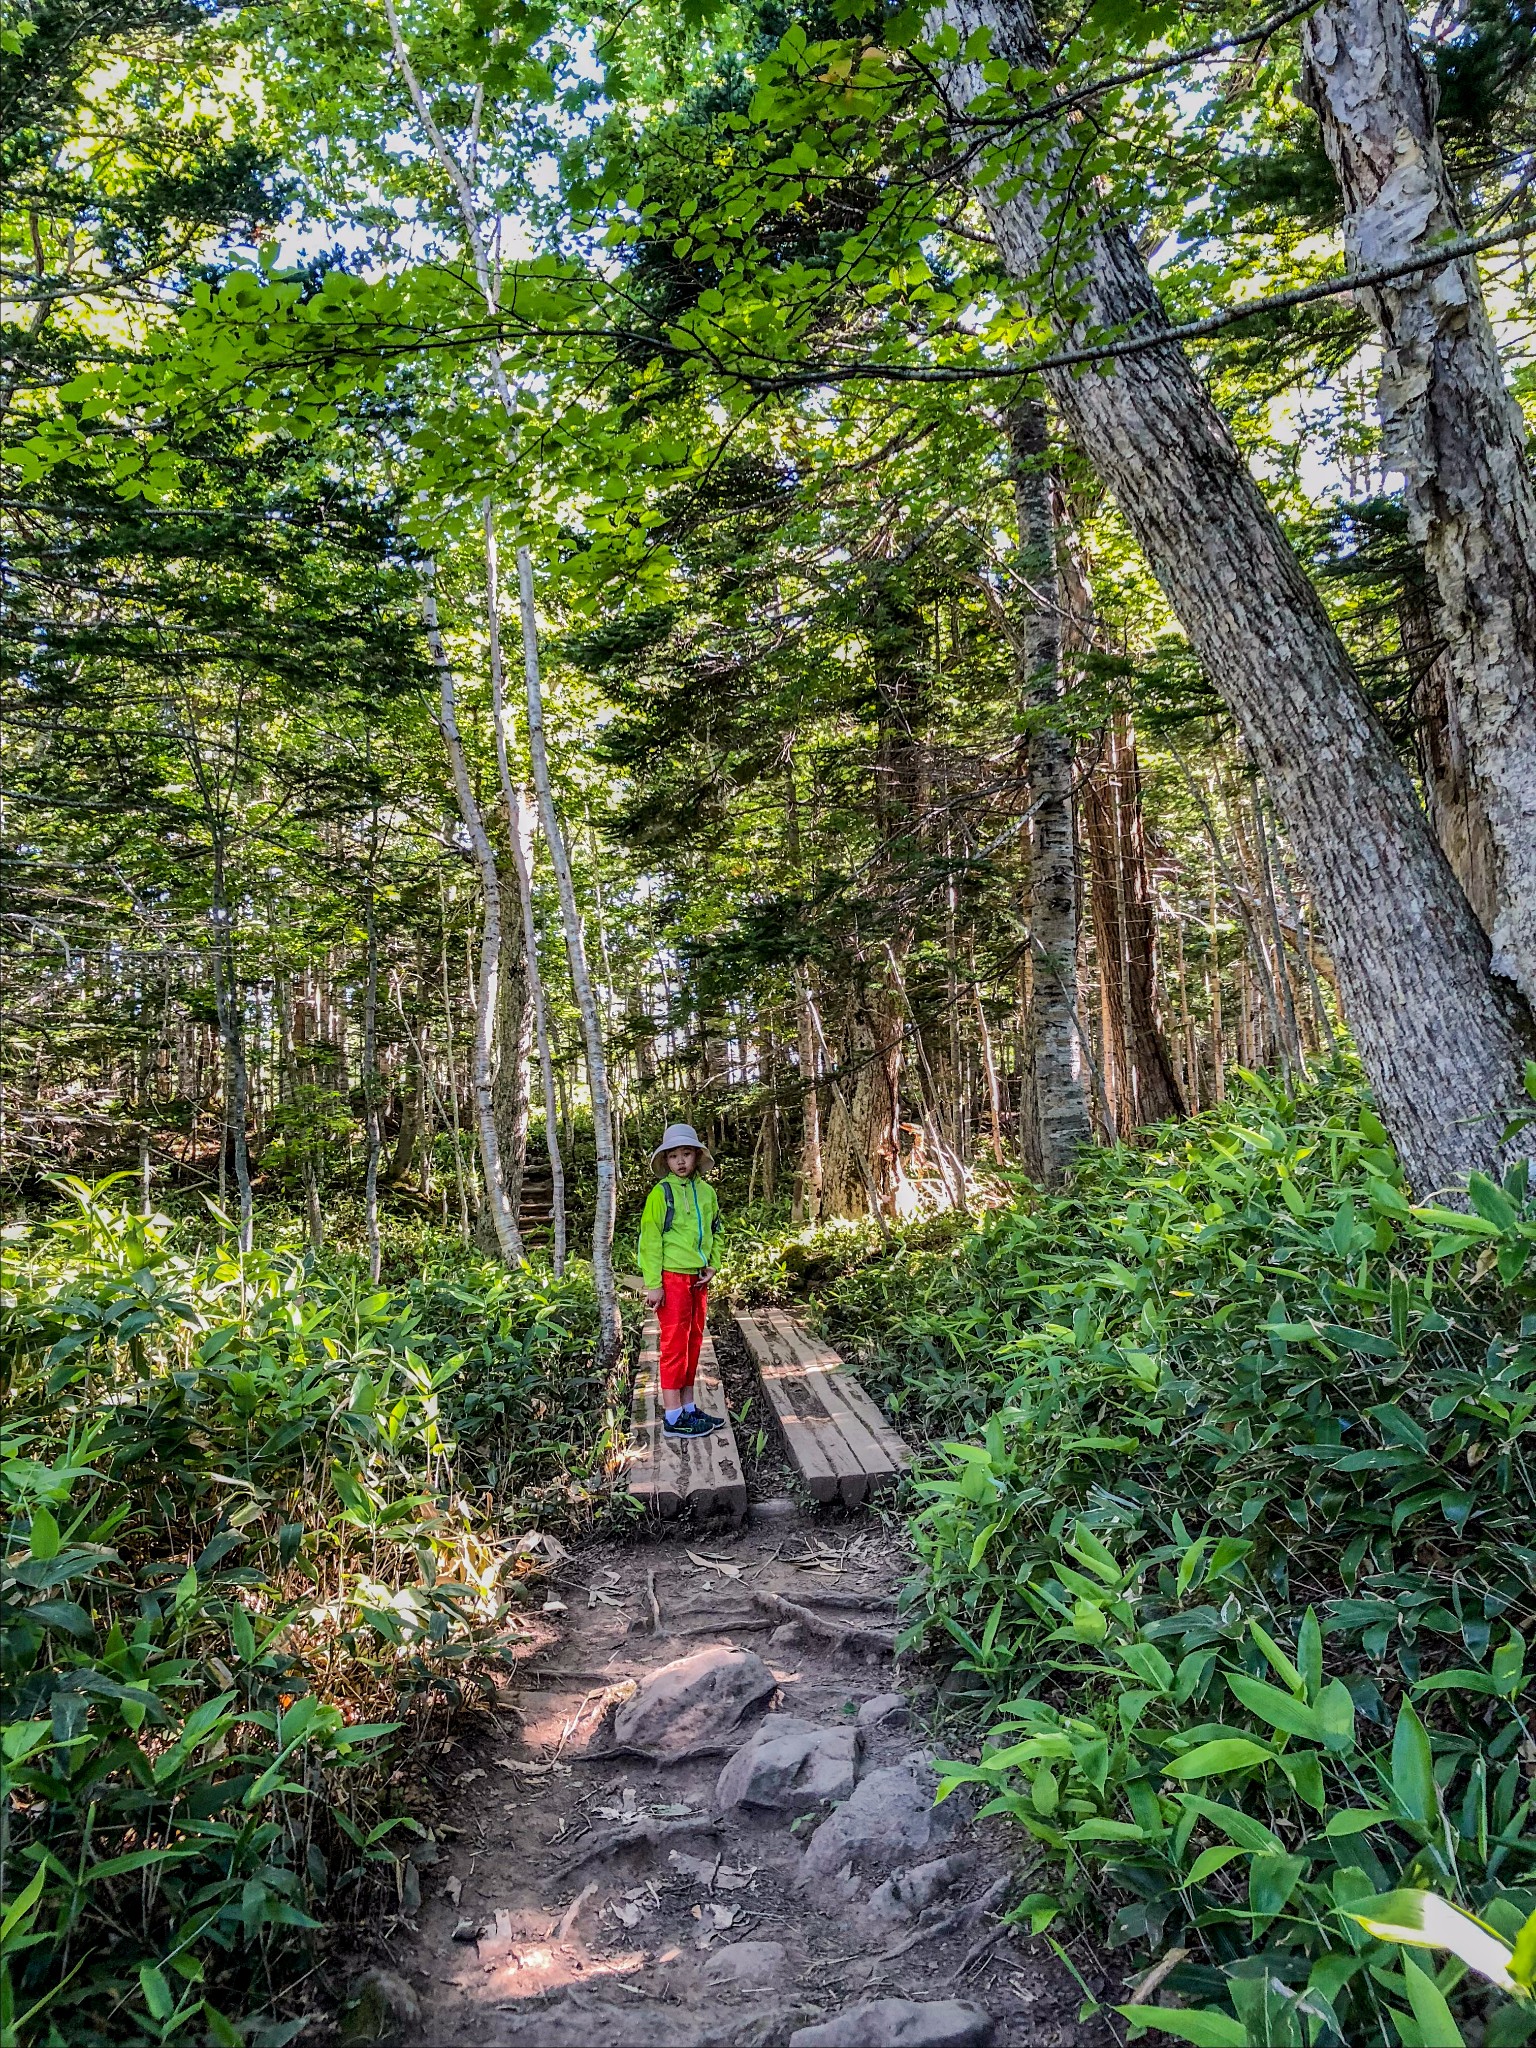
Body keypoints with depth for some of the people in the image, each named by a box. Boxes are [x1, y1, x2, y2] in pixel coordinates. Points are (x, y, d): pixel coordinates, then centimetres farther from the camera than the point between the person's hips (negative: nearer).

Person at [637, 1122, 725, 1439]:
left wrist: (712, 1266, 7)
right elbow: (650, 1239, -10)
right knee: (675, 1344, -3)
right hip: (672, 1278, -6)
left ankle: (688, 1407, 25)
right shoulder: (662, 1192, -8)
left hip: (697, 1279, 7)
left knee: (693, 1341, 13)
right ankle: (673, 1418, 3)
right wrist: (653, 1284, -14)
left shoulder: (706, 1191, 10)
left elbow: (714, 1231, 20)